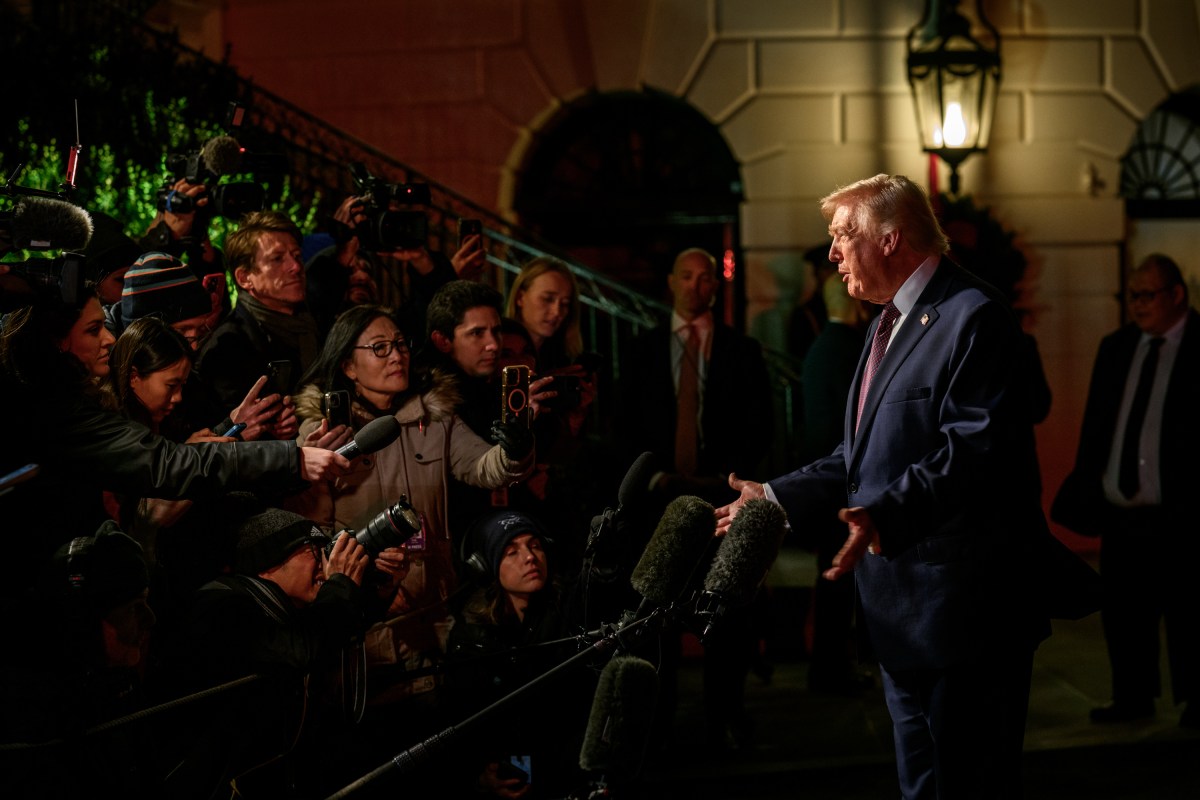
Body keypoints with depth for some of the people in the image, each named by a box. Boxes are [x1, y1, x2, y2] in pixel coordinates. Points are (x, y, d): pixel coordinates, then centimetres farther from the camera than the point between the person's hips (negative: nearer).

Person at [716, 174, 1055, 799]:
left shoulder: (974, 317, -14)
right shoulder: (889, 324, 19)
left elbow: (974, 449, -26)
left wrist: (885, 515, -36)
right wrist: (776, 496, 13)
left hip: (961, 604, -10)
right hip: (901, 608, 10)